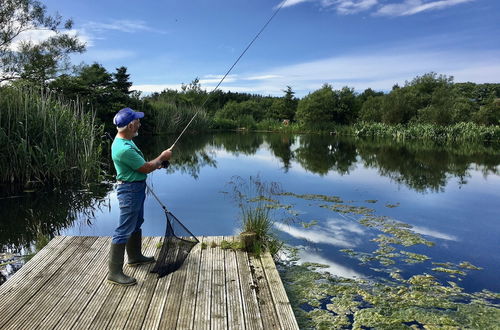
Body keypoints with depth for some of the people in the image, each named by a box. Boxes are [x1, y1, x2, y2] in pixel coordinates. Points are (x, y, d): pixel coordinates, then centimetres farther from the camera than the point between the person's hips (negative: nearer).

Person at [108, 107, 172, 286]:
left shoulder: (126, 141, 5)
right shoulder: (124, 148, -28)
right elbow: (146, 168, -20)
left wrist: (155, 164, 8)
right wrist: (162, 157, -5)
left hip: (137, 187, 11)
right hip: (130, 190, -11)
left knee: (136, 223, 23)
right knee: (124, 230, -5)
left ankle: (135, 256, 40)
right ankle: (114, 272, 2)